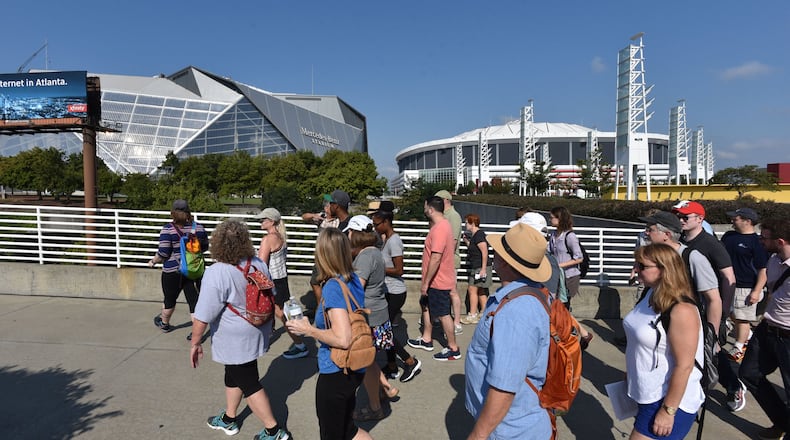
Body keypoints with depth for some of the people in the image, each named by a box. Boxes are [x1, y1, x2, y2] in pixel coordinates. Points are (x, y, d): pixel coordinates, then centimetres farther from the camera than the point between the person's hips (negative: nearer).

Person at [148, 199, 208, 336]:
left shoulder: (168, 230, -13)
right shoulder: (199, 227, -1)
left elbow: (163, 254, -13)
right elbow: (205, 247, 10)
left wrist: (153, 261, 5)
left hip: (172, 272, -2)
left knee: (170, 299, 18)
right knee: (194, 300, 5)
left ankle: (164, 323, 42)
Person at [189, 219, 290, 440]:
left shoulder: (216, 274, -25)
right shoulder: (259, 264, -4)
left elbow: (203, 316, -22)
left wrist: (195, 343, -7)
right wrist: (268, 324, 24)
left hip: (236, 340, -7)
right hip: (256, 333, 7)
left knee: (249, 383, 6)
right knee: (234, 374, 25)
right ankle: (229, 419, 43)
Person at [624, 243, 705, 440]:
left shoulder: (681, 310, -26)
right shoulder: (651, 294, 0)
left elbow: (684, 366, -24)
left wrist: (668, 411, -20)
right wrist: (630, 372, 20)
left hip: (669, 399, -8)